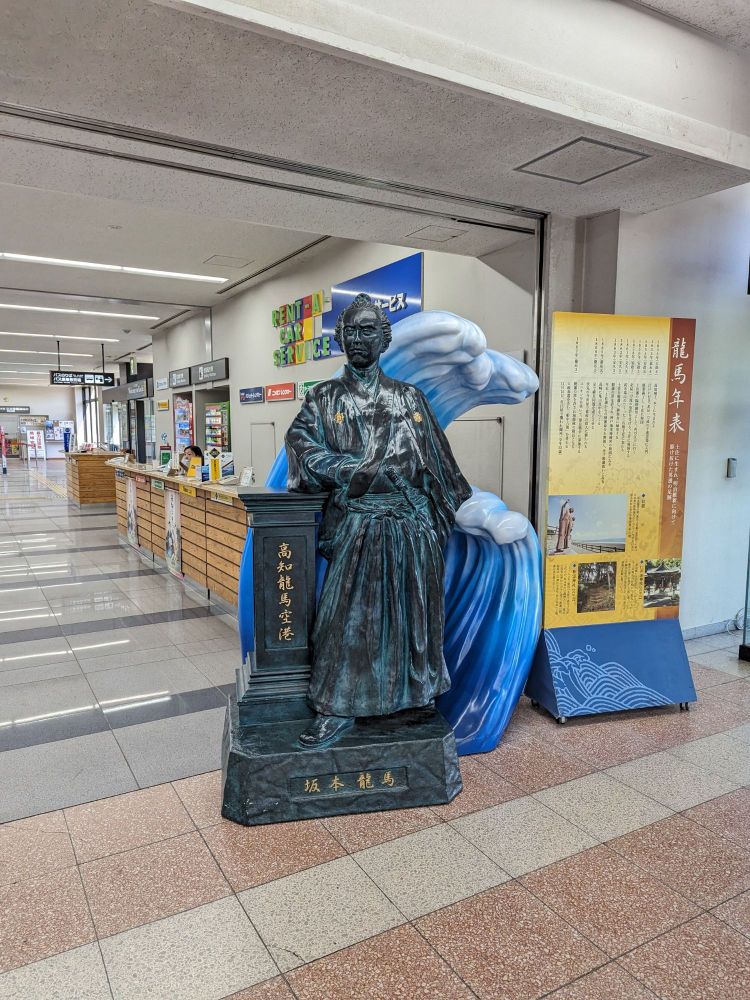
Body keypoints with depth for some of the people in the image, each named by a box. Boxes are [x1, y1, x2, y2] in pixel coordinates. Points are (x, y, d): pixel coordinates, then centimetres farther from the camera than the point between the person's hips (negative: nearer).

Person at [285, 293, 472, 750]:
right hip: (356, 521, -1)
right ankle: (339, 708, 7)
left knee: (412, 608, 8)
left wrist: (444, 512, 9)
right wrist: (356, 471, -16)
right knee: (348, 612, -3)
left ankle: (414, 691, 25)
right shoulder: (324, 397, 9)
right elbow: (301, 442, -6)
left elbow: (436, 460, 13)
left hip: (411, 522, 2)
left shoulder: (409, 397, 12)